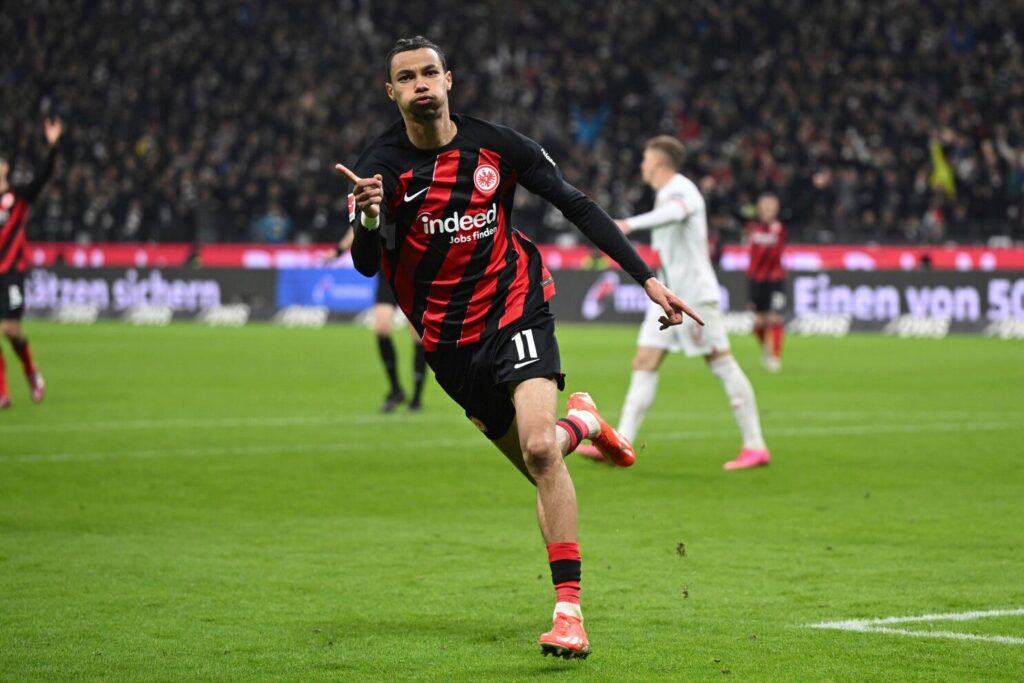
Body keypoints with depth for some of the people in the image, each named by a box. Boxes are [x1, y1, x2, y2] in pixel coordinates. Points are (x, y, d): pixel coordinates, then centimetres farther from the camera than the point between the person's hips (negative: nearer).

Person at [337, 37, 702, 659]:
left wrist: (647, 277, -6)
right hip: (449, 341, 2)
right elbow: (367, 265, -19)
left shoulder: (495, 145, -7)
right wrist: (369, 218, -42)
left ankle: (569, 608, -21)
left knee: (539, 447, -23)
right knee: (539, 465, 8)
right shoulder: (383, 166, -9)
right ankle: (581, 422, 46)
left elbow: (578, 206, -1)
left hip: (515, 309, -2)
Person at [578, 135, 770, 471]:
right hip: (668, 294, 9)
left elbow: (674, 212, -36)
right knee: (644, 363, 0)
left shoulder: (681, 190, -13)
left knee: (721, 363, -6)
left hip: (695, 294, -9)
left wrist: (631, 224, -49)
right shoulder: (666, 193, 16)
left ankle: (755, 446, -1)